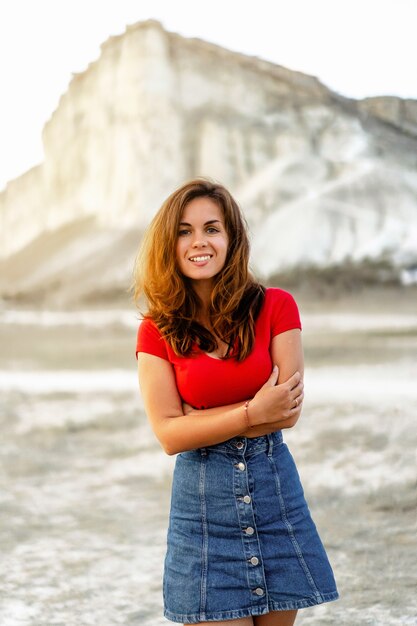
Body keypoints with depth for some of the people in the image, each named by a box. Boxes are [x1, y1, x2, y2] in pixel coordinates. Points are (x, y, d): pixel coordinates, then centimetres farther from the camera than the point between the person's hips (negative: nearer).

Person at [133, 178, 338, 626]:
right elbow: (169, 434, -9)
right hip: (202, 499, -1)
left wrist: (201, 420, -9)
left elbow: (288, 412, -8)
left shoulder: (276, 307, -2)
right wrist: (252, 413, -16)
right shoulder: (157, 331, -2)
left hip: (275, 488, 1)